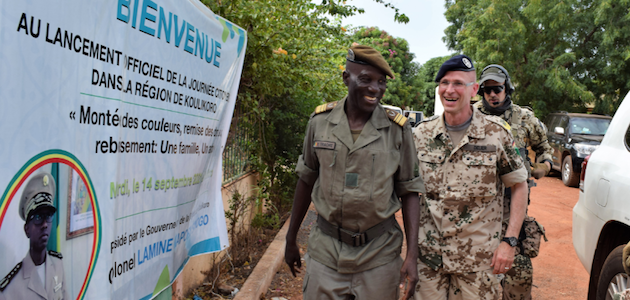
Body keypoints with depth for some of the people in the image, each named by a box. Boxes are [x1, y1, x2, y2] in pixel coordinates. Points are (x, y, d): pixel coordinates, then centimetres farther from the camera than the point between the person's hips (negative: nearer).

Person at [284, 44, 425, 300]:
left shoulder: (398, 129, -6)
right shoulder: (320, 120, -2)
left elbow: (409, 191, -1)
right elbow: (306, 180, 8)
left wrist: (412, 255, -7)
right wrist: (291, 239, 13)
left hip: (378, 254, -1)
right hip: (325, 251, 1)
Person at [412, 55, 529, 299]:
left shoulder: (497, 133, -6)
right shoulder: (421, 134, 1)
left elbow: (519, 185, 0)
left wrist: (509, 241, -7)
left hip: (479, 259, -2)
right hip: (429, 255, 2)